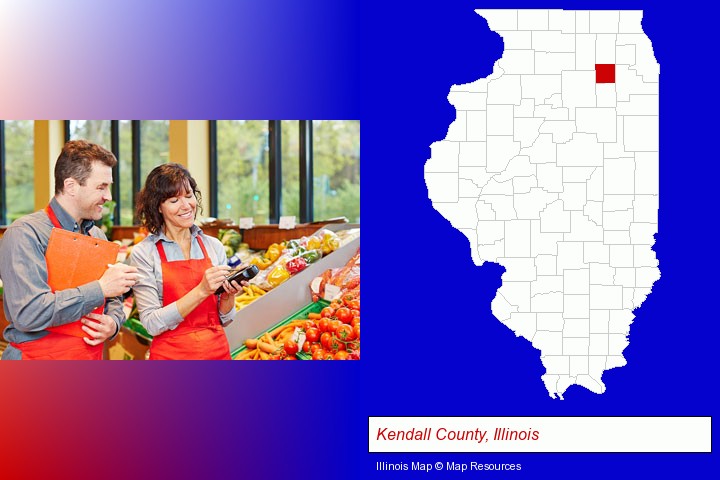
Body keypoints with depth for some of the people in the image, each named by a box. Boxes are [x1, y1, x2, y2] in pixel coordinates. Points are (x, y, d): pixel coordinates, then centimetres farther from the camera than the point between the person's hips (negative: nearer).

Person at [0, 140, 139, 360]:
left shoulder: (98, 236, 8)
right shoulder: (25, 234, -15)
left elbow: (113, 299, 16)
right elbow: (28, 314, -26)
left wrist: (113, 323, -6)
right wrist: (100, 288, -23)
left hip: (92, 355, 7)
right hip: (38, 356, -6)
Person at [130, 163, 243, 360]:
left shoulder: (214, 246, 3)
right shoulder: (144, 253, -8)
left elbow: (224, 319, 7)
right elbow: (152, 324, -15)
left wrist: (229, 295, -13)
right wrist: (201, 291, -23)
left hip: (218, 351, 4)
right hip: (171, 353, -3)